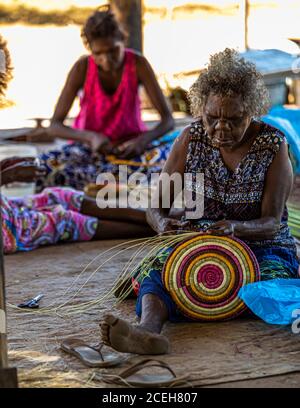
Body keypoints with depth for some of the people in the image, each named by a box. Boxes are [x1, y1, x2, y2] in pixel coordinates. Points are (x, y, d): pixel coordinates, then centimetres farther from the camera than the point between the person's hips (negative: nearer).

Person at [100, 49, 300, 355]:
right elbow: (156, 205, -1)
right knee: (160, 267, -34)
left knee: (274, 272, -35)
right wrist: (162, 222, -28)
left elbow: (272, 222, -11)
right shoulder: (191, 139, 1)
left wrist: (235, 228, -34)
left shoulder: (273, 145, -5)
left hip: (262, 246, 2)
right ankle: (147, 330, -60)